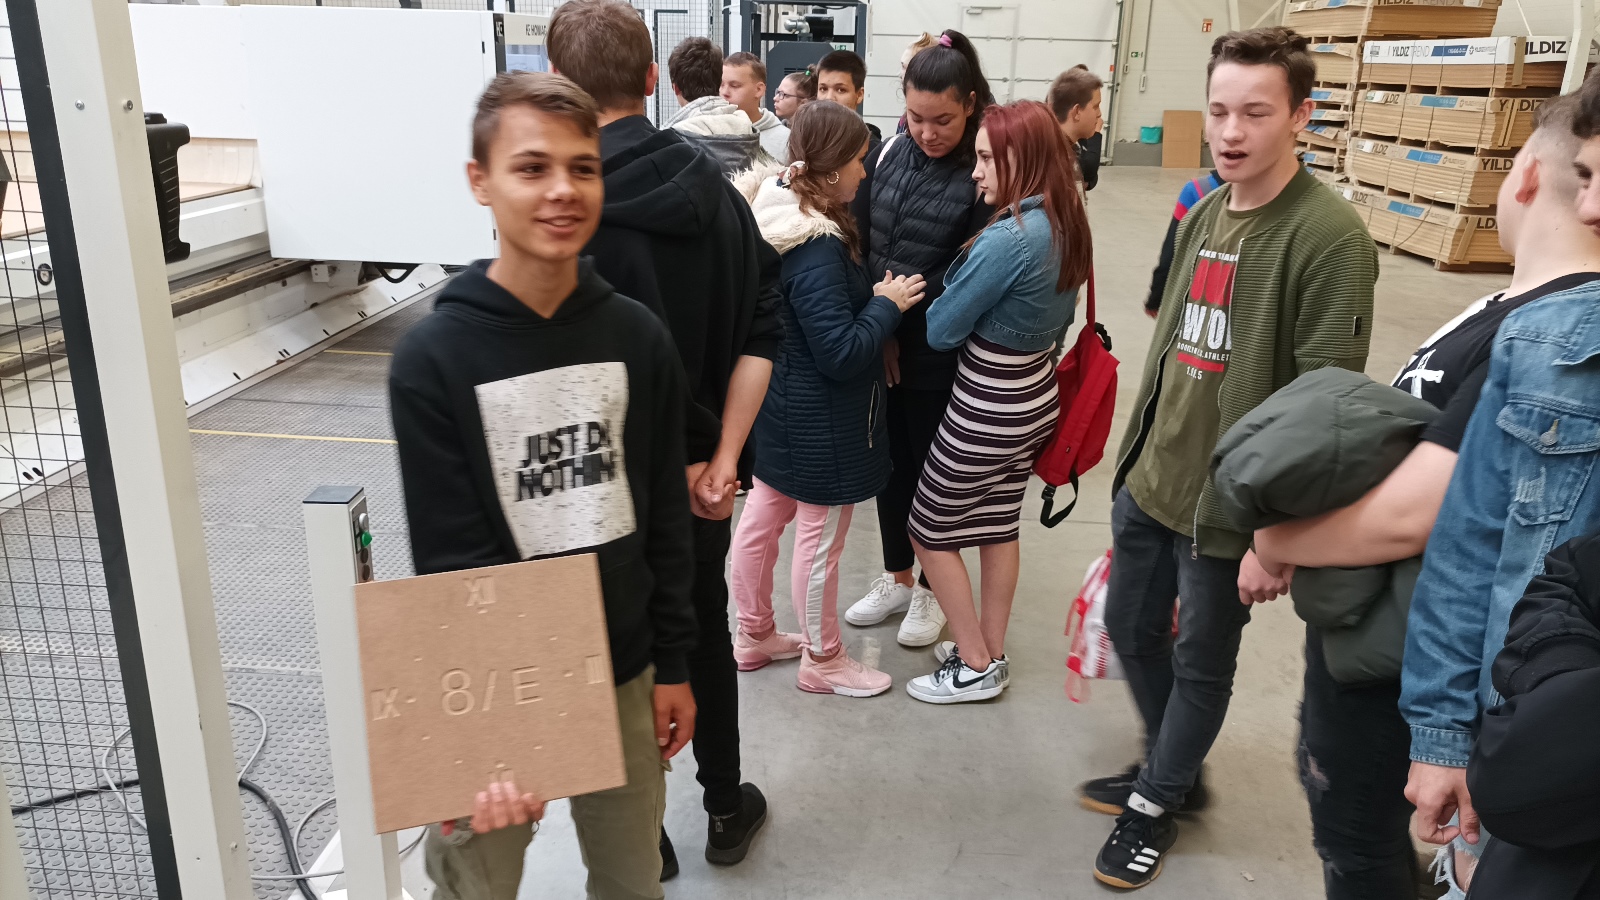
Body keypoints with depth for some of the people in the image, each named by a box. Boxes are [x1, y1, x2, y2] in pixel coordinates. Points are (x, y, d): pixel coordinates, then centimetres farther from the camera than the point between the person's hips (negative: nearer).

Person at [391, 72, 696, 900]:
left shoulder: (638, 337, -4)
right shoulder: (432, 358, -13)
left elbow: (665, 520, 2)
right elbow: (449, 558, -13)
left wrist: (673, 665, 5)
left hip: (624, 674, 3)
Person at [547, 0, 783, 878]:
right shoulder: (710, 183, -2)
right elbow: (762, 328, -5)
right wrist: (719, 460, -8)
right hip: (700, 478, 5)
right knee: (706, 636, 22)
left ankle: (642, 837, 32)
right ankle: (727, 811, 39)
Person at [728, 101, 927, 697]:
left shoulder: (775, 216, 0)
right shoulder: (818, 250, -28)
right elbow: (842, 353, -27)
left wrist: (871, 298, 3)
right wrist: (888, 305, -14)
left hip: (777, 401, 10)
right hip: (820, 420, -9)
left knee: (762, 516, 19)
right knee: (821, 536, 7)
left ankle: (754, 636, 38)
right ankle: (823, 660, 26)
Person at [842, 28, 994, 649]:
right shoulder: (890, 154, 2)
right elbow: (858, 240, 2)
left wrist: (896, 322, -16)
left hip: (939, 356, -5)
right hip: (879, 345, 5)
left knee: (933, 469, 11)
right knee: (890, 462, 17)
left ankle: (931, 589, 31)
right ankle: (897, 577, 36)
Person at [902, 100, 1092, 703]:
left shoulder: (1007, 238, -27)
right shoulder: (1068, 226, 1)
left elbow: (941, 332, -18)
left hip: (987, 410, -9)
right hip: (1035, 398, 9)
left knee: (930, 532, 8)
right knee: (998, 525, 20)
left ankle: (976, 667, 17)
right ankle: (990, 653, 33)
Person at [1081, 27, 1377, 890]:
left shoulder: (1328, 235, -18)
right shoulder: (1202, 214, 5)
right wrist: (1136, 457, 16)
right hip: (1147, 483, 7)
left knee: (1201, 664, 11)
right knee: (1130, 628, 20)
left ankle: (1158, 804, 34)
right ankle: (1169, 769, 43)